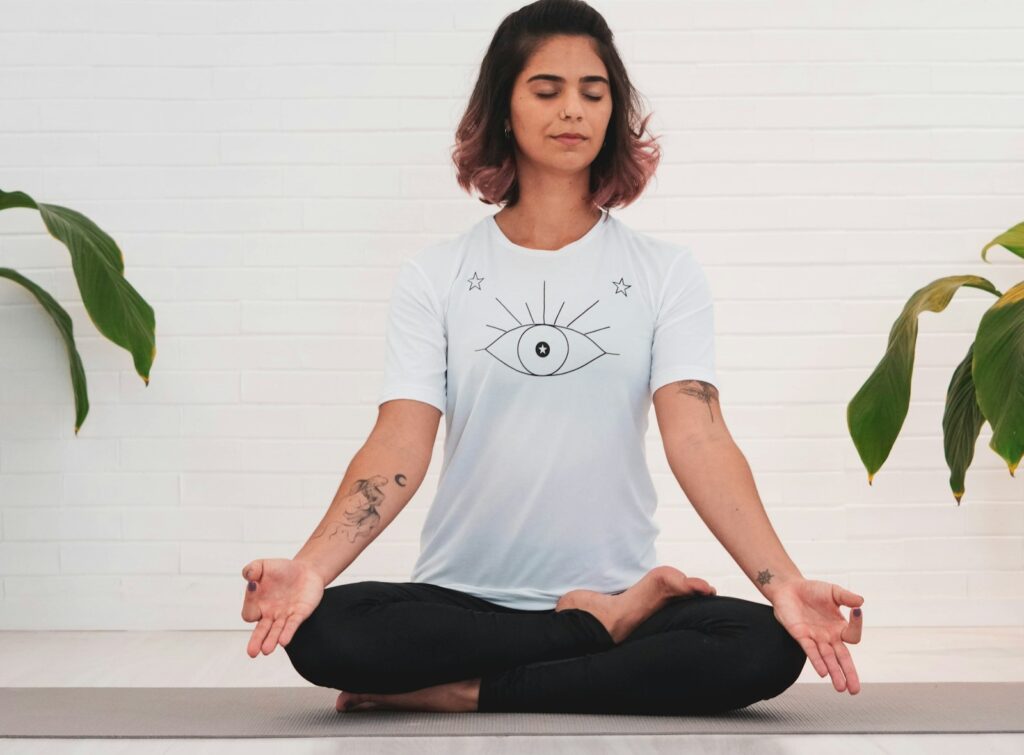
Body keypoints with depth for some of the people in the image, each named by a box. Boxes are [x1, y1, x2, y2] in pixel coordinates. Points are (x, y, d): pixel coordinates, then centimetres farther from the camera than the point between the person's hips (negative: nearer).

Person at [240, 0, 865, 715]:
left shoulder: (665, 271, 4)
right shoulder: (437, 274, 4)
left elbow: (699, 438, -8)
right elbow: (399, 444, -6)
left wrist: (784, 582, -24)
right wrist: (310, 567, -25)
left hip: (617, 588, 0)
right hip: (460, 598, 0)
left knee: (766, 649, -29)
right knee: (323, 633, -30)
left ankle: (465, 692, -17)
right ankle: (608, 627, -13)